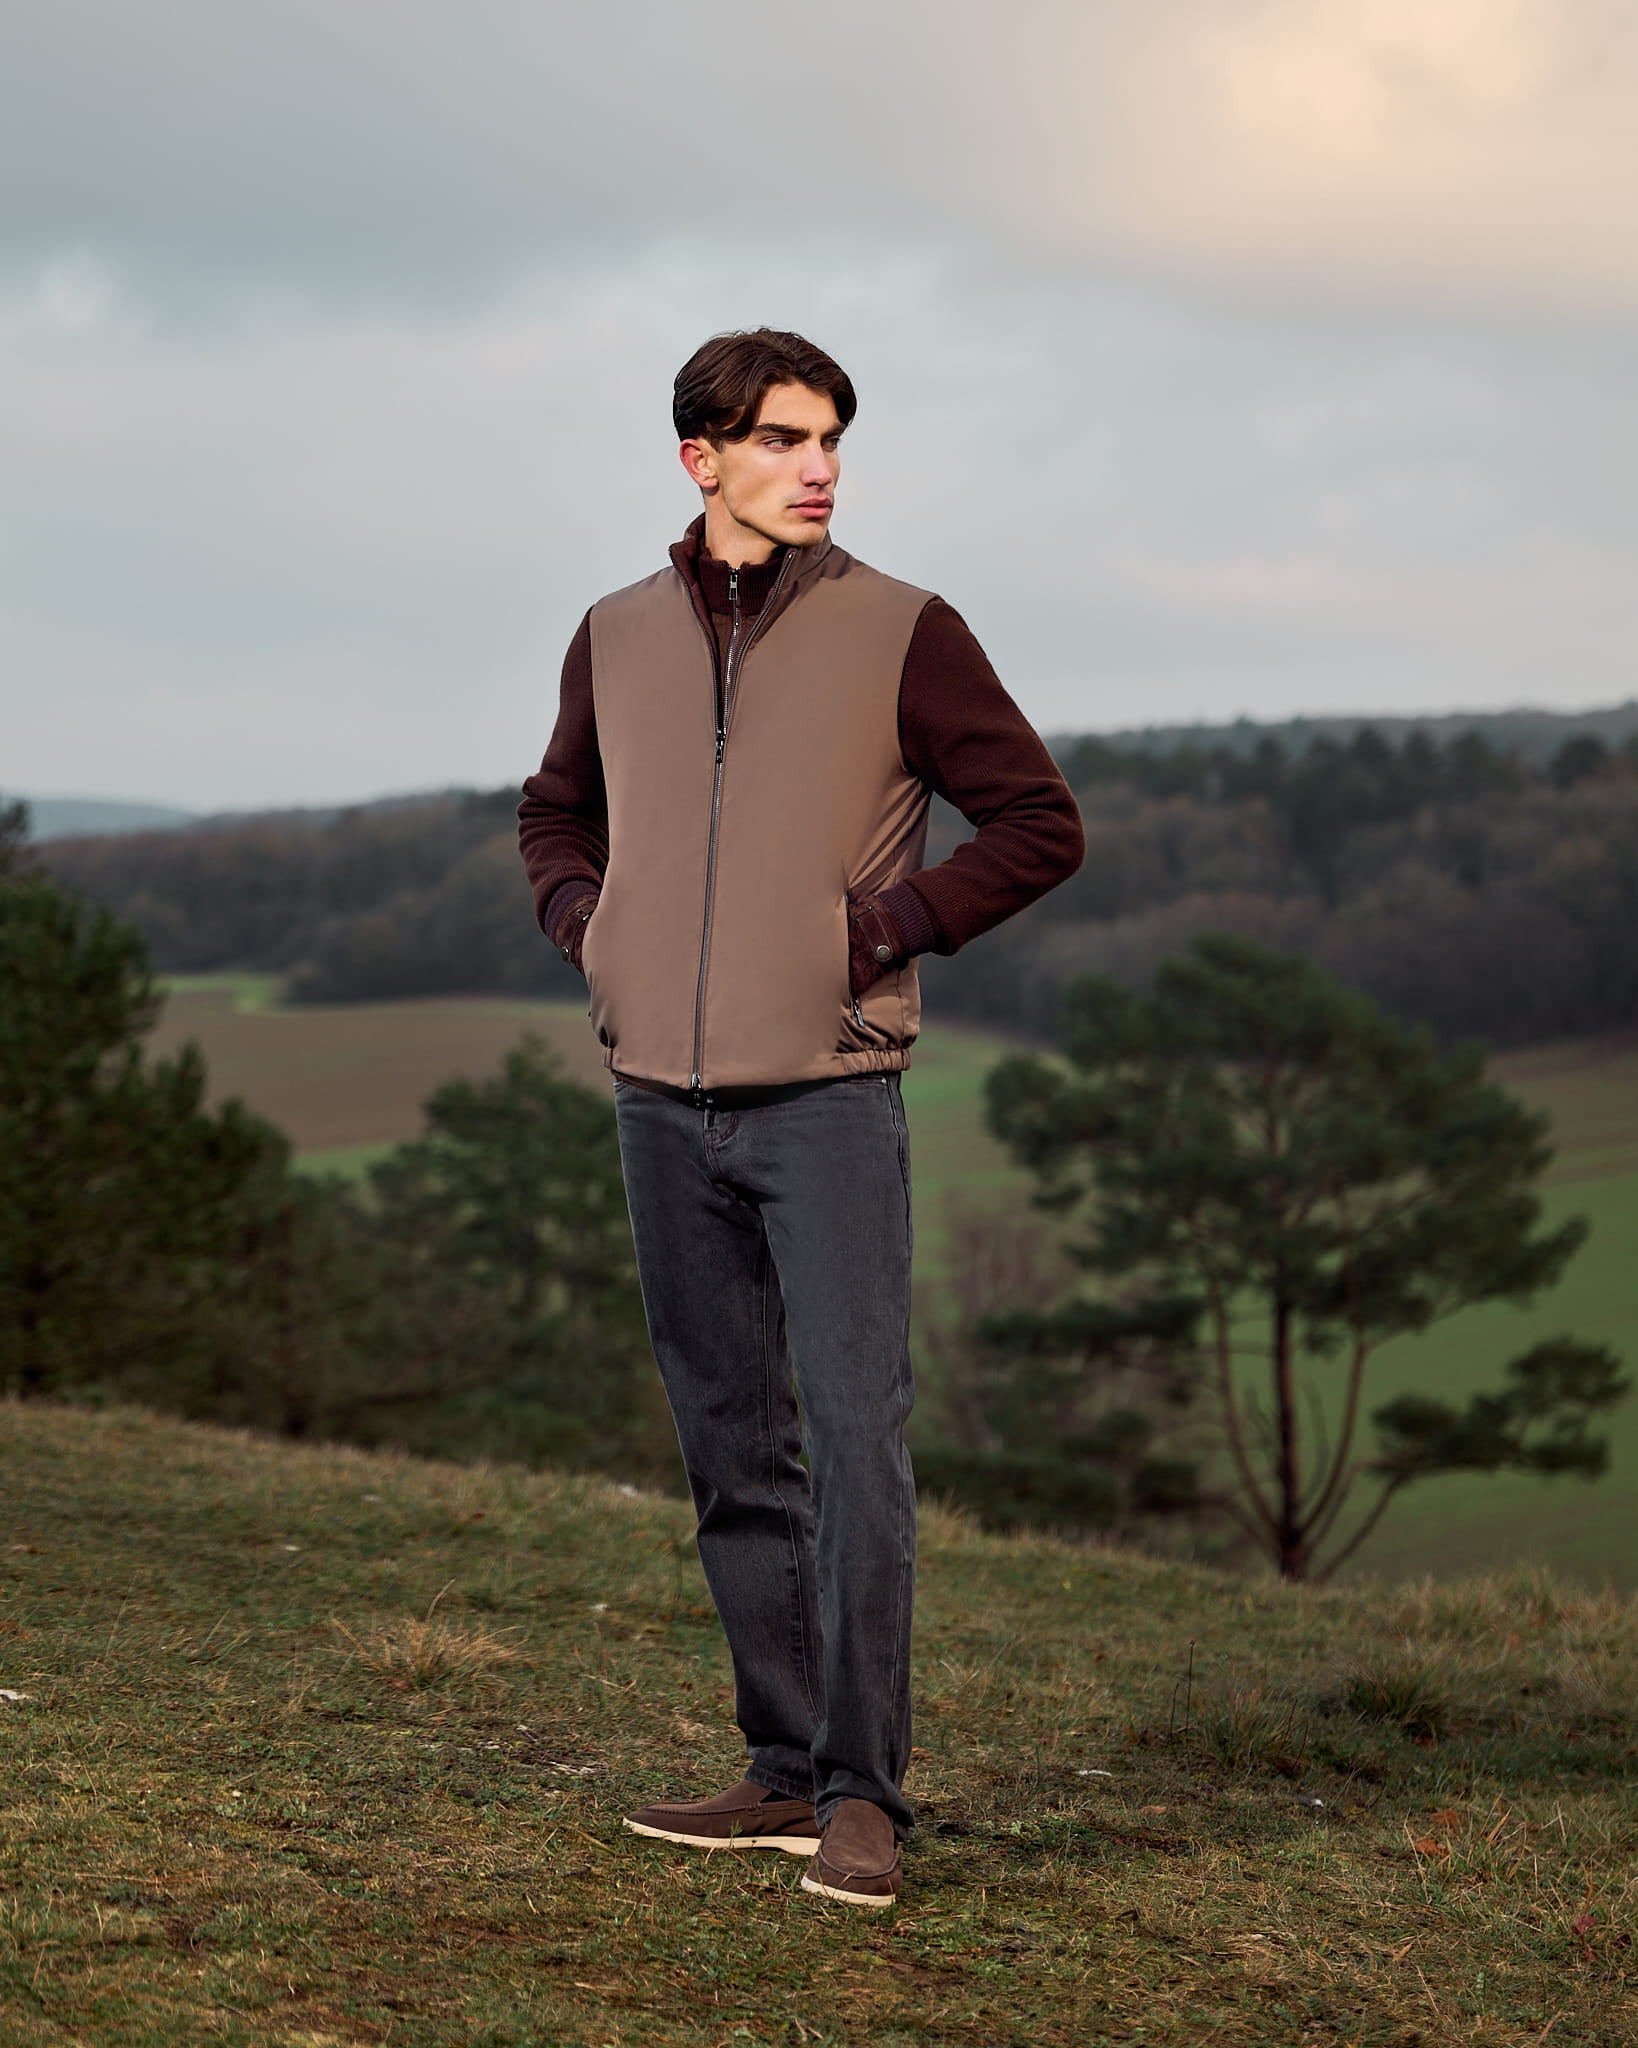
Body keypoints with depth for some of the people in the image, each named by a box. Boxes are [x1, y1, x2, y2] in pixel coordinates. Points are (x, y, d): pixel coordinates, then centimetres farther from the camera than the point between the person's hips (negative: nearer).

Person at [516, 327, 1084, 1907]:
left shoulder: (900, 633, -1)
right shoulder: (618, 639, 10)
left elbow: (1038, 825, 1)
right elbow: (555, 815, 25)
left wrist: (884, 929, -8)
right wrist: (586, 930, 6)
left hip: (830, 1097, -4)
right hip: (663, 1101, 4)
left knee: (855, 1436, -10)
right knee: (731, 1449, 9)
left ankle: (861, 1791, -4)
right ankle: (788, 1766, 18)